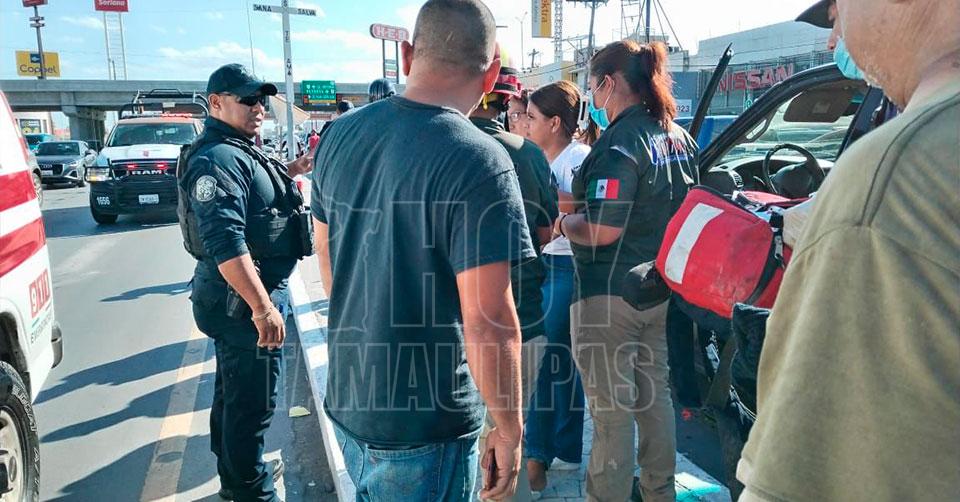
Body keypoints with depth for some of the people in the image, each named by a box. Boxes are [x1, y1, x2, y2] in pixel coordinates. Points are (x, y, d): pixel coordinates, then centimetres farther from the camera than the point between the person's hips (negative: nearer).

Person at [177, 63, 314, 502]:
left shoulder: (239, 152, 13)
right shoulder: (218, 157, -19)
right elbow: (225, 242, -29)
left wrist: (288, 172, 17)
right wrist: (263, 306, -31)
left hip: (236, 299, 11)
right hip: (244, 299, -11)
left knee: (233, 392, 22)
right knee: (253, 401, 1)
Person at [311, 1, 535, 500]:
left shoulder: (340, 135, -2)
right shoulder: (479, 162, -23)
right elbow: (489, 326, -25)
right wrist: (509, 431, -10)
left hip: (346, 401, 6)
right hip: (423, 428, -6)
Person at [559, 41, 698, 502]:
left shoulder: (619, 143, -20)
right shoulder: (679, 138, 8)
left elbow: (604, 231, -26)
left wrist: (563, 223, -7)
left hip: (610, 295, -9)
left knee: (611, 410, 4)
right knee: (655, 394, 21)